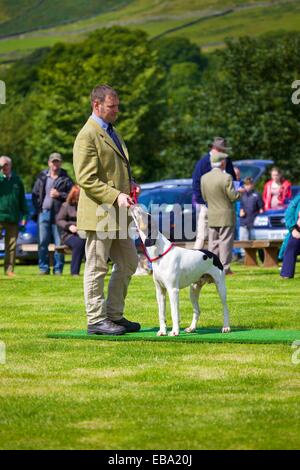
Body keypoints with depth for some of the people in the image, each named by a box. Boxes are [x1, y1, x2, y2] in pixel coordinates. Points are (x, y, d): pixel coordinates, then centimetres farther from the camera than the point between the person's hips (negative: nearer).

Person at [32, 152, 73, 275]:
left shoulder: (65, 179, 4)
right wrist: (38, 208, 3)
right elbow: (35, 194, 13)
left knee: (59, 243, -2)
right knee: (43, 242, 1)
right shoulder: (42, 177, 10)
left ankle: (58, 269, 4)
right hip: (44, 213, 2)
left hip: (59, 214, -2)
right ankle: (43, 268, 8)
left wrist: (59, 195, -12)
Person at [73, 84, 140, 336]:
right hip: (99, 213, -10)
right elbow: (86, 180, -19)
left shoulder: (112, 132, 18)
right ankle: (96, 320, 4)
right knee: (97, 268, -2)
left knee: (128, 263, 13)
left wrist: (130, 184, 9)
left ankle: (114, 315, 21)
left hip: (117, 213, 10)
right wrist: (116, 196, -24)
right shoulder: (87, 136, -13)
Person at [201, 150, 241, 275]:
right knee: (225, 241, 0)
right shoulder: (226, 177, -16)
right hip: (226, 215, -5)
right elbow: (233, 196, -14)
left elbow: (204, 197, 6)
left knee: (213, 242, 11)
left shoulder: (204, 178, 1)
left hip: (212, 216, 5)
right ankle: (225, 267, -2)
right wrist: (240, 191, 5)